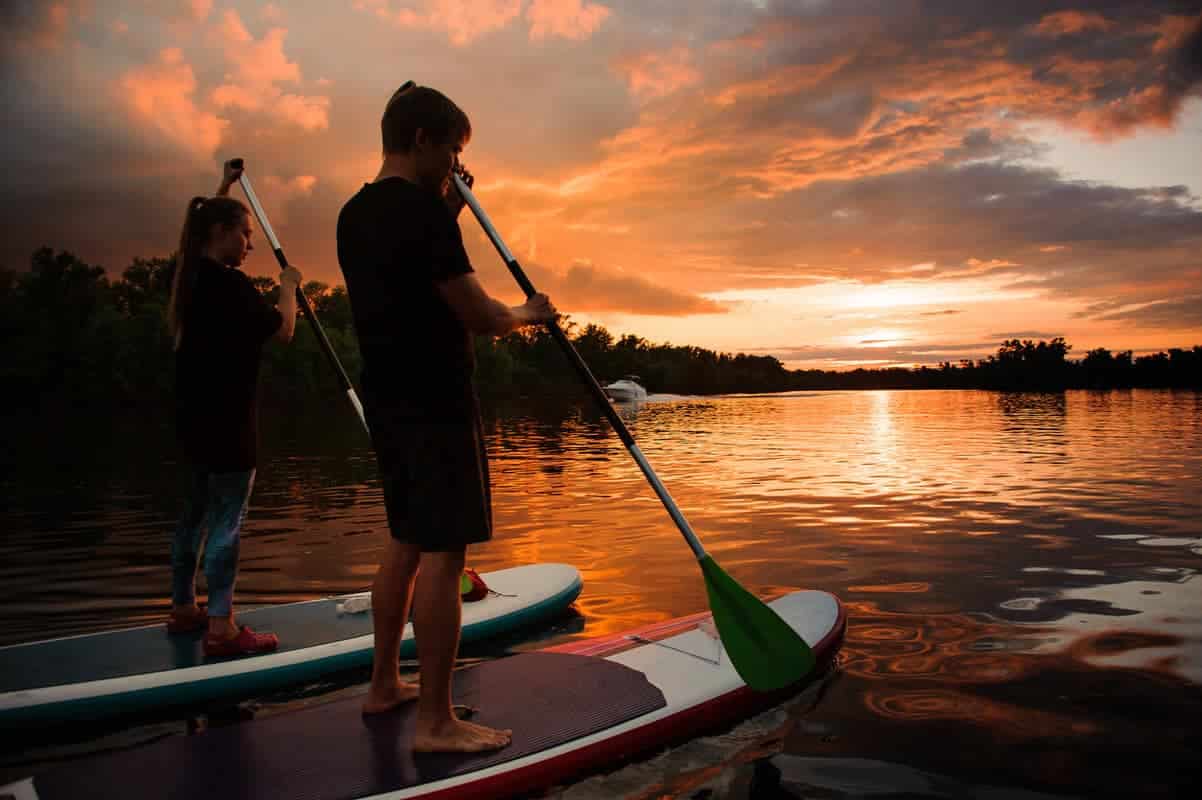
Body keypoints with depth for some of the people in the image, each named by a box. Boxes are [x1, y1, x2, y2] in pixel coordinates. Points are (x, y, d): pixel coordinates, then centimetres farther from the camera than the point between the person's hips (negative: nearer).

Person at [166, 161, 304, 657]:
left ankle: (183, 609, 30)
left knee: (196, 511, 18)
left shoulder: (189, 273, 10)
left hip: (194, 415, 10)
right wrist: (288, 285, 2)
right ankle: (221, 629, -2)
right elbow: (283, 331, -13)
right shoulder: (230, 284, -17)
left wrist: (224, 187, 41)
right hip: (227, 418, -10)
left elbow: (207, 223, 31)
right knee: (227, 518, -6)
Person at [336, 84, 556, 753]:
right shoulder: (422, 208, -14)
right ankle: (436, 721, 1)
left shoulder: (356, 214, 14)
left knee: (406, 542, 18)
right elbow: (476, 314, -16)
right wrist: (527, 314, 4)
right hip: (437, 403, -10)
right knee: (443, 553, -6)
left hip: (386, 401, 10)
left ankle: (385, 685, 29)